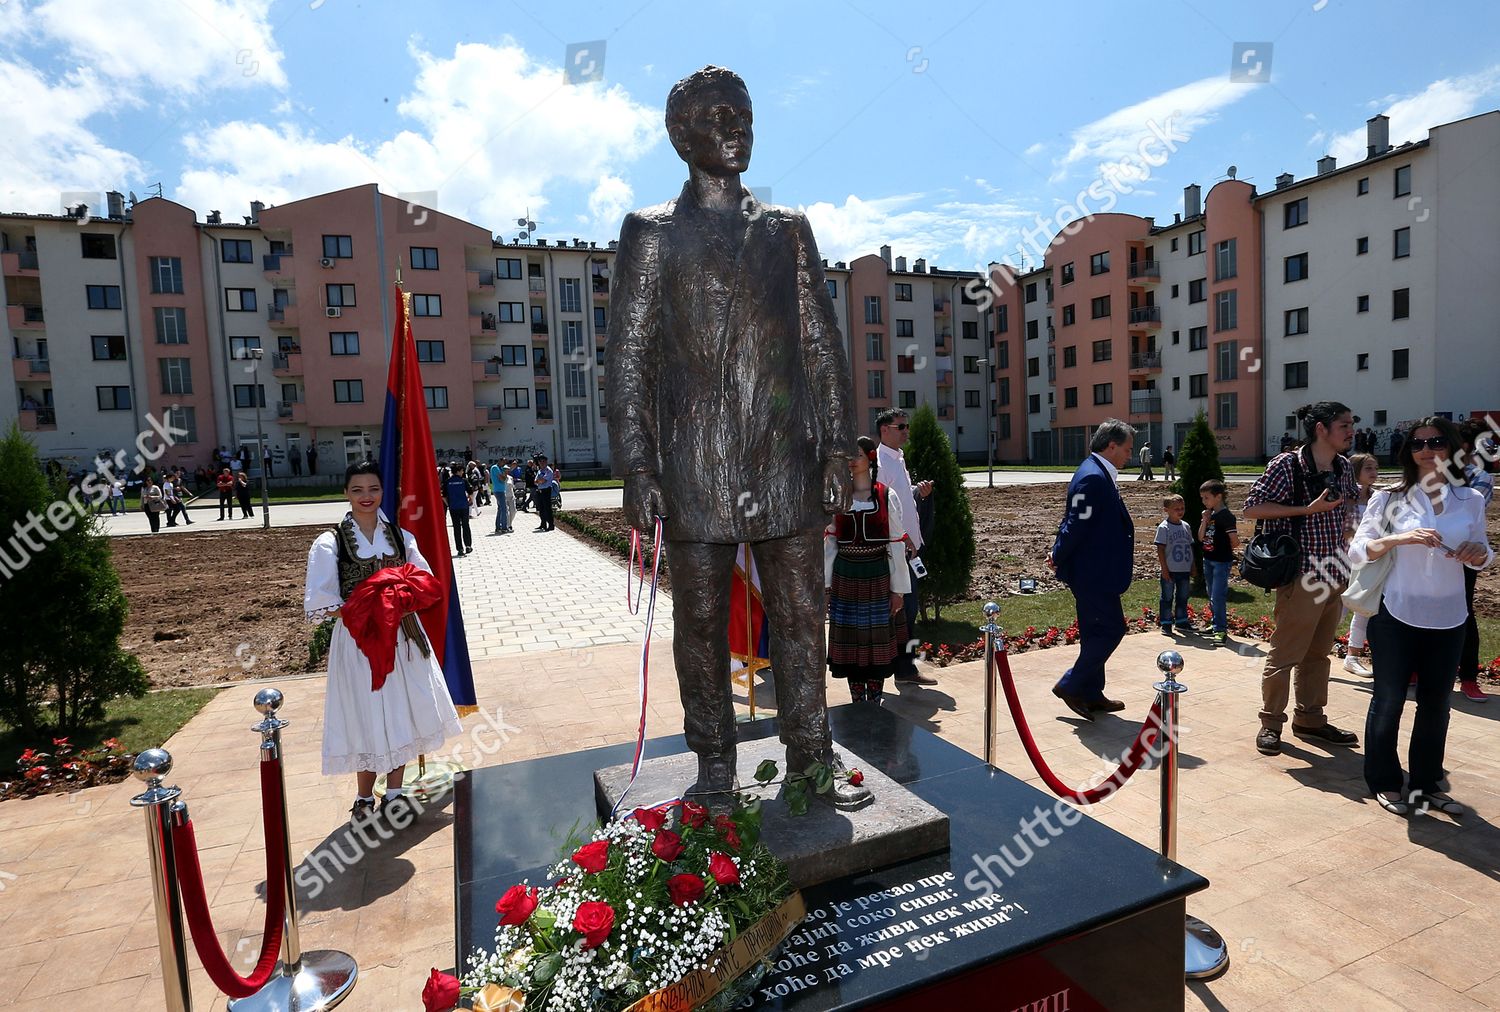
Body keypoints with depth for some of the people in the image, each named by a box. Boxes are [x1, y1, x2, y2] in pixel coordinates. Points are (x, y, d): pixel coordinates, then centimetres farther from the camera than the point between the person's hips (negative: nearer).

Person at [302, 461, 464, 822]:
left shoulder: (400, 535, 6)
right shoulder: (330, 543, -5)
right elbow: (320, 603, -8)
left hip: (402, 636, 3)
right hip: (357, 640, -3)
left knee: (401, 710, 7)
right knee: (367, 714, 1)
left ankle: (394, 792, 23)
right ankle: (364, 798, 21)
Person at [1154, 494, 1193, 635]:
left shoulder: (1186, 527, 8)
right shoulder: (1163, 528, -10)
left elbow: (1190, 547, 14)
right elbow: (1160, 549, -11)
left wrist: (1192, 567, 12)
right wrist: (1164, 569, -14)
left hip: (1184, 570, 6)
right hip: (1170, 570, -6)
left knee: (1183, 597, 14)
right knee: (1167, 597, 2)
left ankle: (1181, 621, 26)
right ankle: (1166, 624, 9)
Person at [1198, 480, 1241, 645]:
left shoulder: (1226, 516, -16)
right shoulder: (1208, 514, 8)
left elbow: (1235, 542, -18)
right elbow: (1200, 537, 4)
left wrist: (1226, 550, 1)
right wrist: (1204, 520, -6)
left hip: (1222, 562, -9)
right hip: (1208, 560, 9)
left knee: (1217, 597, -9)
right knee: (1212, 597, 17)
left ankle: (1221, 630, -2)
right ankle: (1217, 624, 30)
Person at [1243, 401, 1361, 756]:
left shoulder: (1344, 468, 10)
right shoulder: (1287, 464, -12)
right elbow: (1252, 507, -15)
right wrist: (1307, 509, -19)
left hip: (1335, 576, 8)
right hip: (1301, 576, -8)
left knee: (1318, 653, 16)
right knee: (1284, 653, -1)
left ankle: (1310, 719, 28)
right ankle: (1271, 723, 11)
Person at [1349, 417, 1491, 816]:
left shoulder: (1470, 500, 3)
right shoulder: (1390, 498, -6)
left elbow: (1480, 554, 13)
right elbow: (1357, 551, -10)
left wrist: (1479, 554, -10)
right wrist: (1398, 538, -27)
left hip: (1448, 619, 4)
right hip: (1397, 616, -3)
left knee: (1436, 704, 13)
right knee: (1388, 701, 5)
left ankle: (1425, 783, 29)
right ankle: (1384, 782, 19)